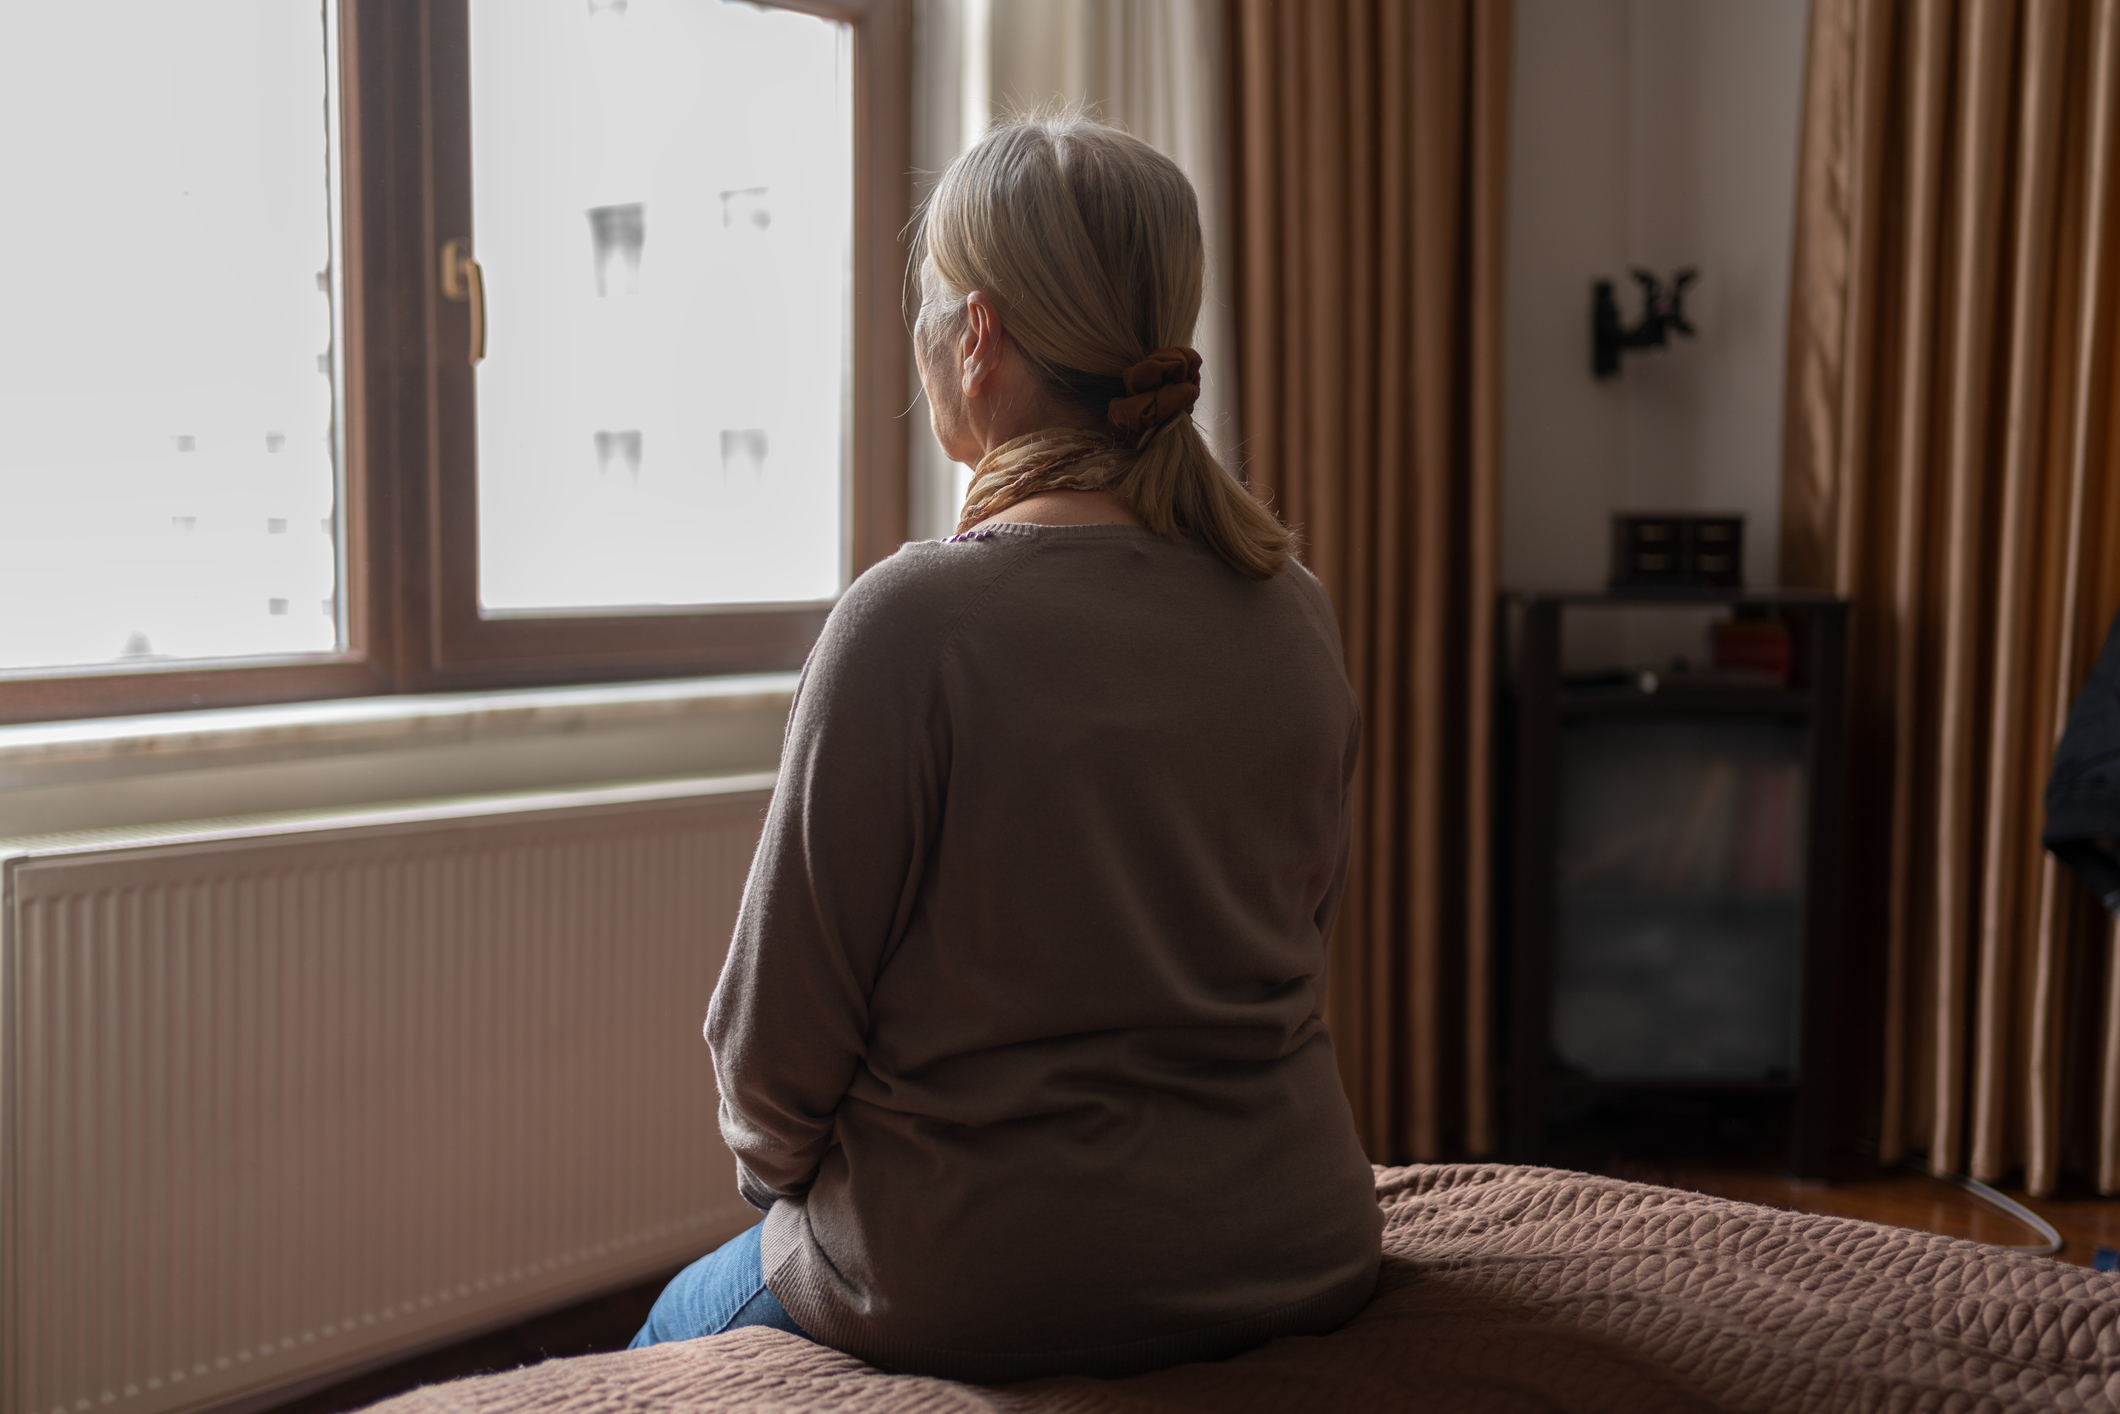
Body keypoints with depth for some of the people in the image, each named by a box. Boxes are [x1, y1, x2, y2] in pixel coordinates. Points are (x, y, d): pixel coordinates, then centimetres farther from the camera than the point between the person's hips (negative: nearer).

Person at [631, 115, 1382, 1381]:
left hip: (989, 1290, -6)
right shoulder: (1298, 612, -1)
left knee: (680, 1330, 26)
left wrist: (781, 1161, 7)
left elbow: (779, 1028, -15)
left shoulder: (917, 620, -21)